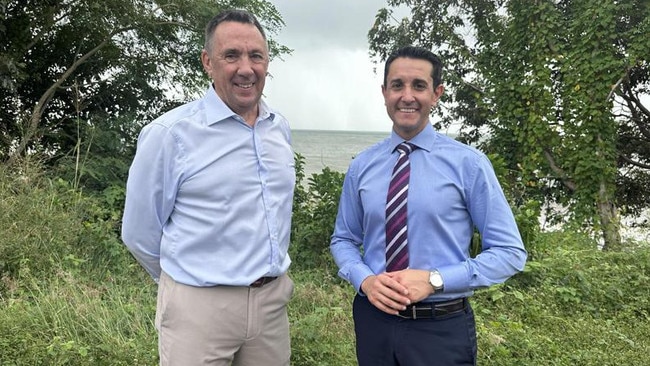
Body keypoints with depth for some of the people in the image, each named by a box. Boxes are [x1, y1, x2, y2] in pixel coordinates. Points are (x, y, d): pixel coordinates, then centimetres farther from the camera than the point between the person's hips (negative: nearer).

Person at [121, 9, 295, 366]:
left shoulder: (281, 129, 4)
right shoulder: (169, 133, -13)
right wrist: (188, 282, 7)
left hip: (274, 300, 5)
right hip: (200, 307, -5)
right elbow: (139, 232, -5)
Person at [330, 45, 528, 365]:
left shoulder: (467, 162, -7)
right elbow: (343, 240, 9)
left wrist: (434, 280, -18)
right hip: (373, 320, 3)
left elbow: (510, 252, -7)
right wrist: (365, 279, -12)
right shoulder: (361, 166, 1)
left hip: (442, 329, -2)